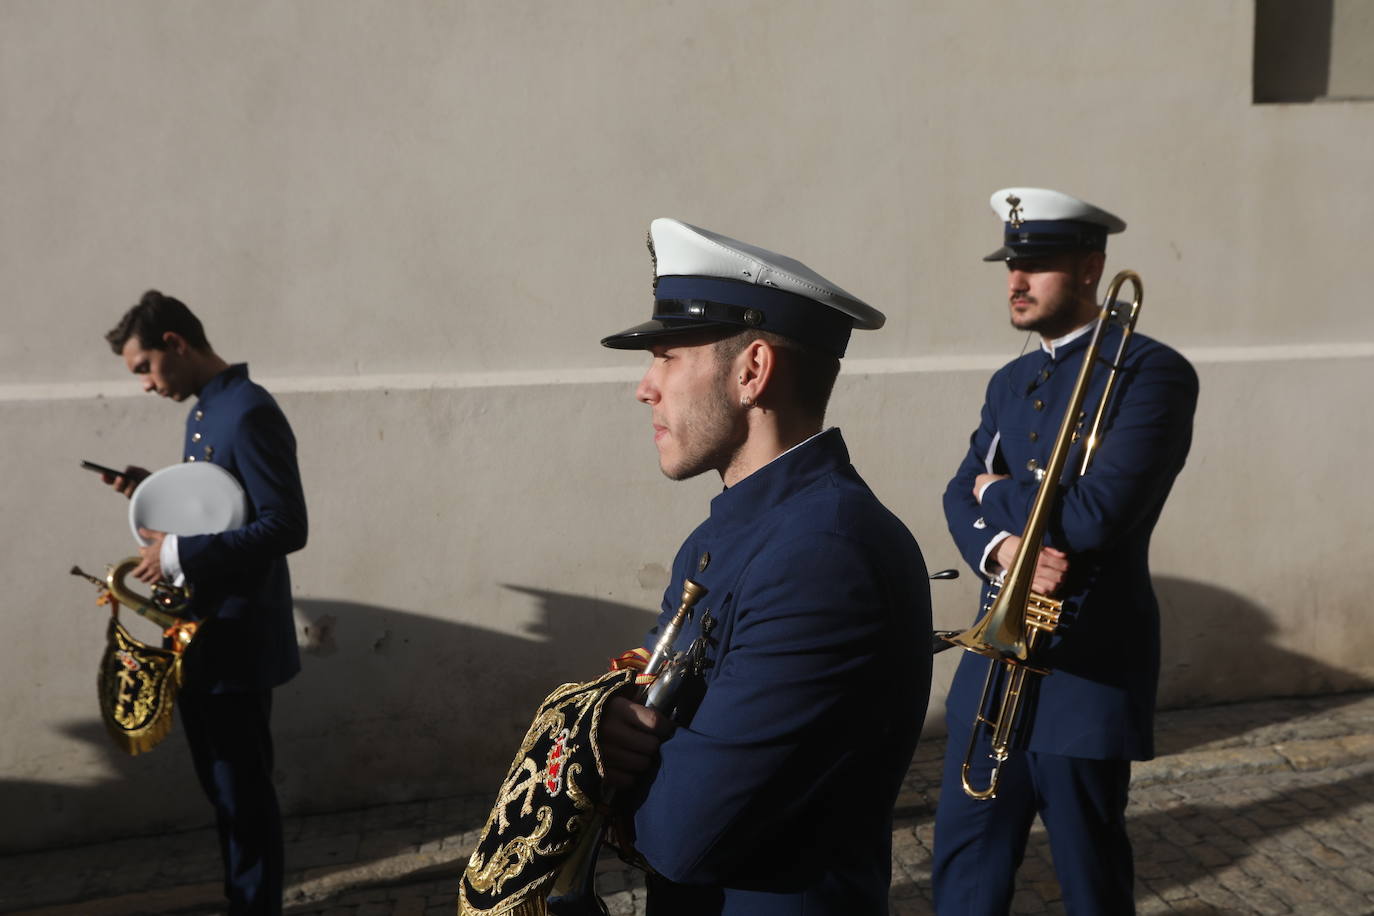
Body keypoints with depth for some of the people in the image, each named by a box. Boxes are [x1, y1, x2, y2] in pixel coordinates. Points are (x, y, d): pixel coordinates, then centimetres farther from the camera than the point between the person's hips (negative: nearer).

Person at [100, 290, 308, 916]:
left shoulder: (249, 413, -18)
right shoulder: (202, 414, 12)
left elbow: (285, 526, -24)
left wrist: (180, 555, -23)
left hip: (237, 642, -10)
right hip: (199, 636, 10)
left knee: (244, 793, 3)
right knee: (221, 786, 19)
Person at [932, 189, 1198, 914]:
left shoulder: (1151, 372, -12)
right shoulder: (1009, 382, 12)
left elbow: (1095, 515, -24)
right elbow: (961, 499, 6)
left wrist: (999, 492, -6)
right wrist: (1001, 546, -17)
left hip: (1089, 667, -6)